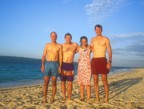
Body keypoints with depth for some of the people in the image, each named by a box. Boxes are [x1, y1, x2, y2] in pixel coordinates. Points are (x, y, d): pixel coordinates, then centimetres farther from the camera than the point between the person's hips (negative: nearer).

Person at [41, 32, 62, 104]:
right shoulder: (47, 45, 11)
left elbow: (60, 57, 2)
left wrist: (60, 66, -8)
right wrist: (42, 65, -5)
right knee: (46, 82, -2)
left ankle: (52, 98, 11)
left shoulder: (59, 46, 7)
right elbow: (44, 56, 7)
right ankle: (45, 99, 5)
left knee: (54, 83, 1)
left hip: (55, 64, -1)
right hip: (47, 64, 1)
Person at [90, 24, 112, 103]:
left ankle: (106, 98, 8)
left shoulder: (106, 39, 2)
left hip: (103, 60, -4)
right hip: (94, 61, 4)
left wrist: (109, 61, -15)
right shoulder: (93, 39, 15)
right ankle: (97, 98, 14)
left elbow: (110, 51, -3)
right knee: (95, 80, 5)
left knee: (104, 80, -3)